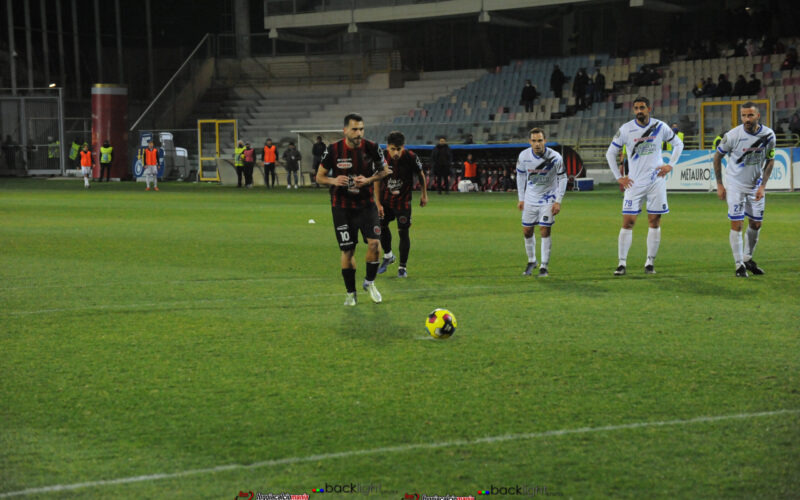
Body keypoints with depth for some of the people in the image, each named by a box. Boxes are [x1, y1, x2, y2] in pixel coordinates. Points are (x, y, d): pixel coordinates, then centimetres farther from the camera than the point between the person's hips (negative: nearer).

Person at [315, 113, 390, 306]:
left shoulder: (371, 148, -7)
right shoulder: (333, 150, -10)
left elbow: (385, 170, 7)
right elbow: (319, 176, 1)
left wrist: (369, 179, -13)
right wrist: (333, 181, -21)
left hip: (366, 204, 1)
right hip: (342, 207, -1)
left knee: (374, 242, -16)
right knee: (347, 250, 2)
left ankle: (369, 282, 9)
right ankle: (350, 293, 19)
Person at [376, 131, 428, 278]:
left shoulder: (411, 157, -22)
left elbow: (421, 175, -2)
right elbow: (377, 180, -4)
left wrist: (424, 194, 7)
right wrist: (378, 203, -4)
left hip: (403, 200, -3)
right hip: (386, 199, 3)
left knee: (403, 232, -4)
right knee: (382, 227, 13)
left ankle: (402, 267, 9)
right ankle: (388, 256, 38)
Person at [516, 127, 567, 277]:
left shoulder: (555, 158, -19)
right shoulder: (524, 156, -12)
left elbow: (562, 178, -7)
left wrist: (558, 201, -10)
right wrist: (521, 198, 6)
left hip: (548, 198, -3)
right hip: (530, 198, 3)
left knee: (545, 231, -10)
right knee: (527, 231, 5)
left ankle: (544, 267, 0)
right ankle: (531, 261, 28)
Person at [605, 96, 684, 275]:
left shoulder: (660, 127, 0)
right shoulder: (625, 129, -3)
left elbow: (678, 144, 15)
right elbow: (610, 153, 6)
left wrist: (670, 165, 3)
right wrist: (619, 177, 1)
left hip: (656, 181, 1)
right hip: (634, 183, -1)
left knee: (655, 222, 2)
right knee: (628, 222, -6)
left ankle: (650, 262, 10)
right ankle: (622, 263, -2)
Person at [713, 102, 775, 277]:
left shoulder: (769, 135, -11)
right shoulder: (733, 135, -19)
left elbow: (770, 161, 3)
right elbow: (718, 156, -4)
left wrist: (763, 186, -5)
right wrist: (719, 185, -3)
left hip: (756, 186, 3)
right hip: (735, 185, -3)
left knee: (756, 224, 10)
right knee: (737, 224, -9)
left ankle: (748, 259, 30)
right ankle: (739, 265, 1)